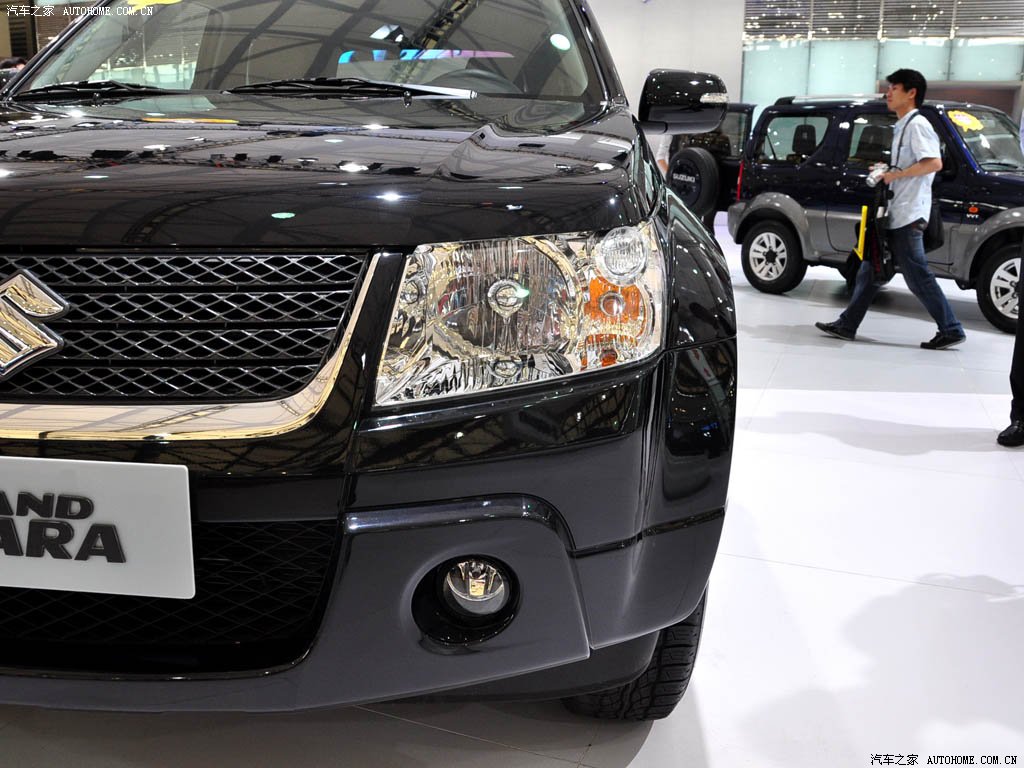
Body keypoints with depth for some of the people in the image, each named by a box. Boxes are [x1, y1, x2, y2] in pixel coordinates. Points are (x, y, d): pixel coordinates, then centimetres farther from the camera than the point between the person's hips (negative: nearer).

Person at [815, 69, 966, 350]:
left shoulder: (916, 125, -10)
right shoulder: (902, 127, 19)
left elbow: (934, 163, -22)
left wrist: (895, 174, -19)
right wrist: (886, 172, 9)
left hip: (908, 215, -10)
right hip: (894, 214, 10)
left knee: (918, 277, -6)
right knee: (870, 269, 10)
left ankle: (951, 330, 2)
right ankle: (847, 325, 14)